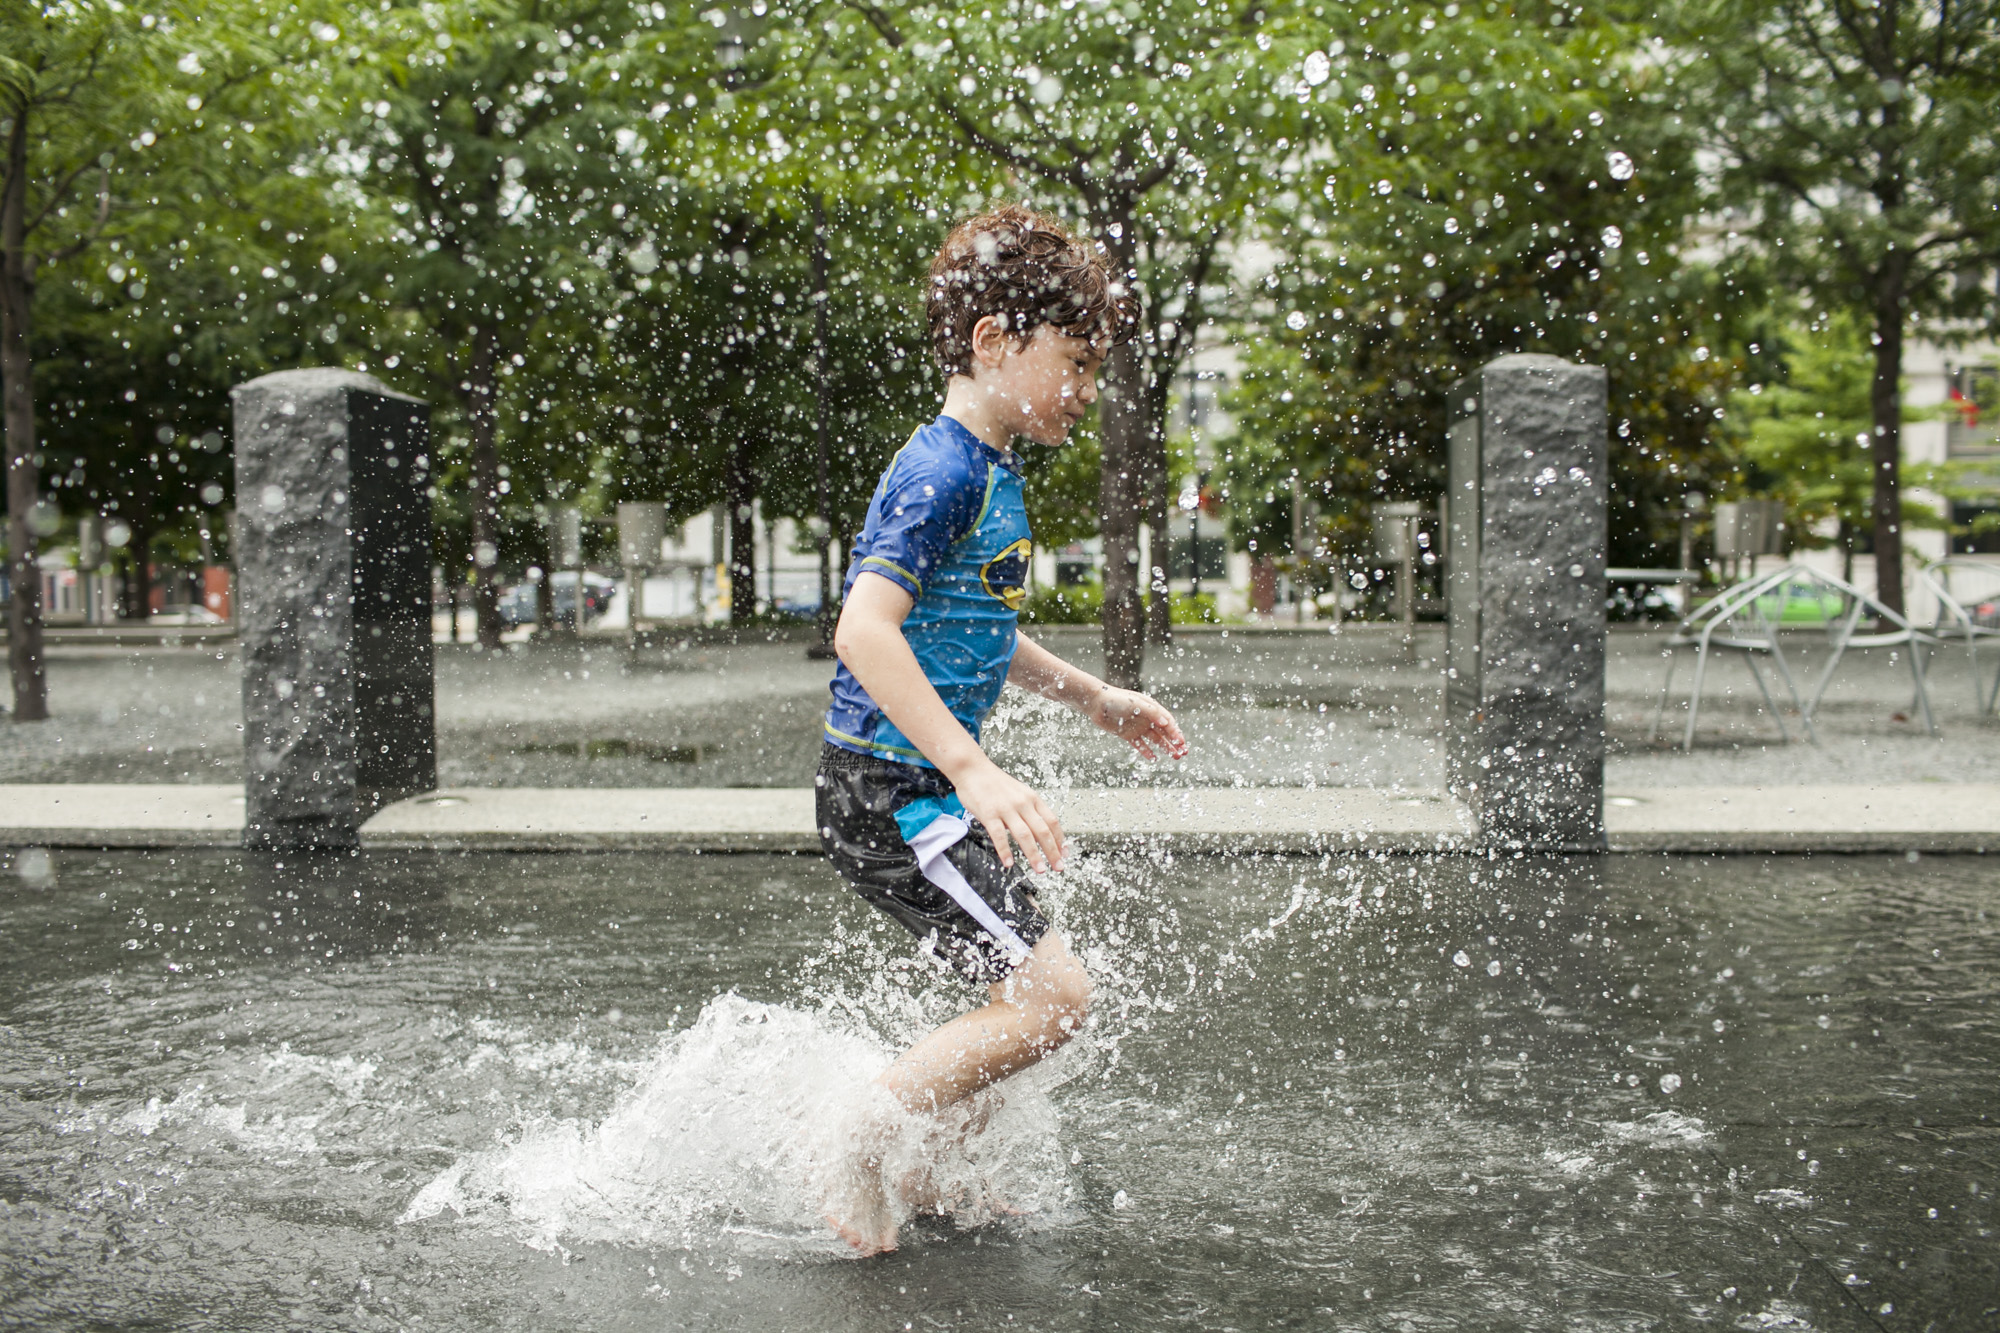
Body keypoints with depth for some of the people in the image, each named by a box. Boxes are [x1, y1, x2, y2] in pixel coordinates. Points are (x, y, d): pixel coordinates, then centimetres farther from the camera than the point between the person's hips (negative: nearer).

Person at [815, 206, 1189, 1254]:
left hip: (920, 788, 10)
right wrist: (975, 773, -32)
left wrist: (1097, 700, 27)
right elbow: (864, 629, -28)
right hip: (888, 790, -10)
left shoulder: (994, 472, 14)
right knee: (1052, 994, -11)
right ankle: (847, 1138, -1)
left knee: (1028, 990, 17)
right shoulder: (940, 474, -17)